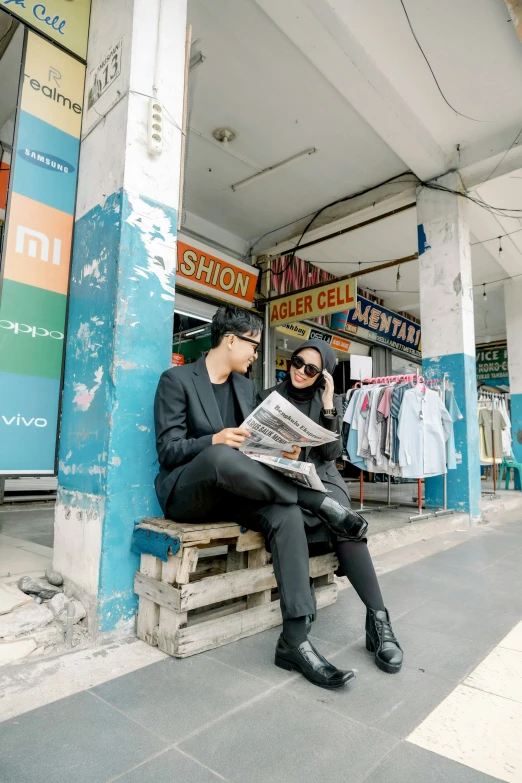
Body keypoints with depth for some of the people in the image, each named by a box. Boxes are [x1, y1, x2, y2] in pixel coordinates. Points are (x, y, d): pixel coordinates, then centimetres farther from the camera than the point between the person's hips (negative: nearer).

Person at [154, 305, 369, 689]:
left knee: (286, 515, -26)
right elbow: (168, 451, -11)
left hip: (230, 490, 5)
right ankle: (320, 502, -24)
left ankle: (295, 640, -22)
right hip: (185, 492, -5)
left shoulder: (245, 385, 13)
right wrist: (214, 442, -30)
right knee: (221, 457, -39)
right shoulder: (176, 379, -5)